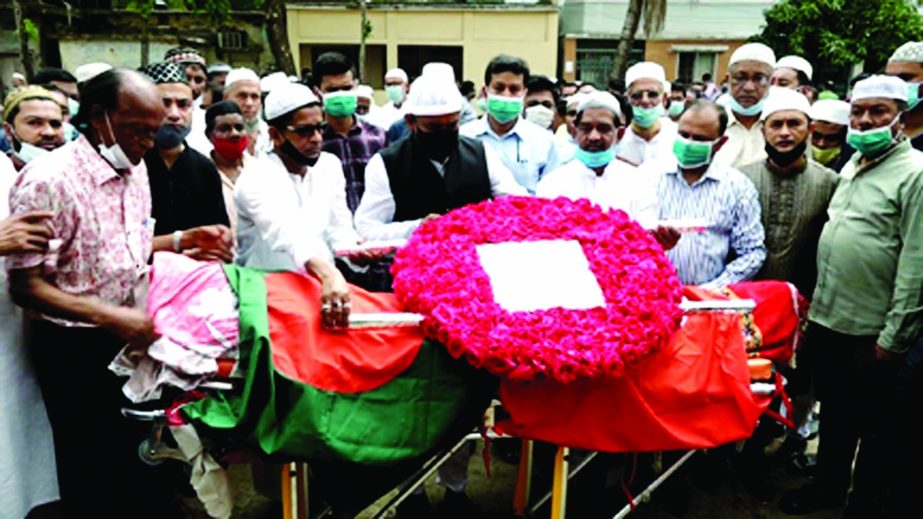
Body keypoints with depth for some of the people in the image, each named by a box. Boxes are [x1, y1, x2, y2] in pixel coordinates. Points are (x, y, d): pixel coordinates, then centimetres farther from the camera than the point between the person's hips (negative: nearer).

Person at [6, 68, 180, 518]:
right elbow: (25, 286, -20)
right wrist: (109, 317, -30)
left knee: (146, 455, 19)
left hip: (134, 338, 7)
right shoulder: (47, 181, -19)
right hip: (77, 351, -6)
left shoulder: (134, 170, 5)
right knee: (92, 471, 9)